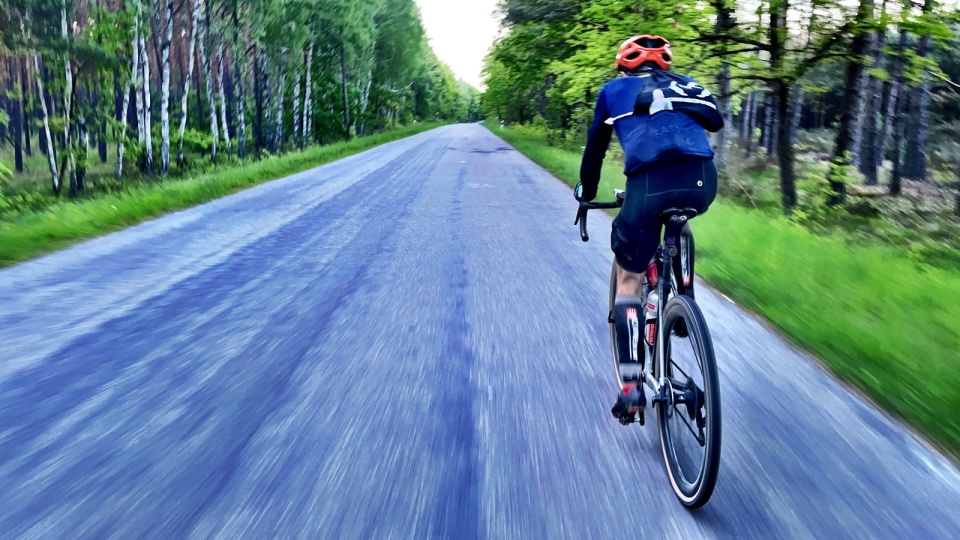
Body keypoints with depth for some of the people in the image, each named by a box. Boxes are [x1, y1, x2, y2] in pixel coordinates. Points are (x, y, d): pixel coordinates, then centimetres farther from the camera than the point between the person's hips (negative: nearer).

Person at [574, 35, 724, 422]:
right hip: (704, 181, 3)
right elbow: (713, 121, 38)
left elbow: (595, 146, 31)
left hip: (650, 184, -3)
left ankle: (631, 387, 4)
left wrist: (586, 193, 45)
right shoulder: (684, 84, 30)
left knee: (629, 278, 12)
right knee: (678, 223, 39)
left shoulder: (613, 90, 25)